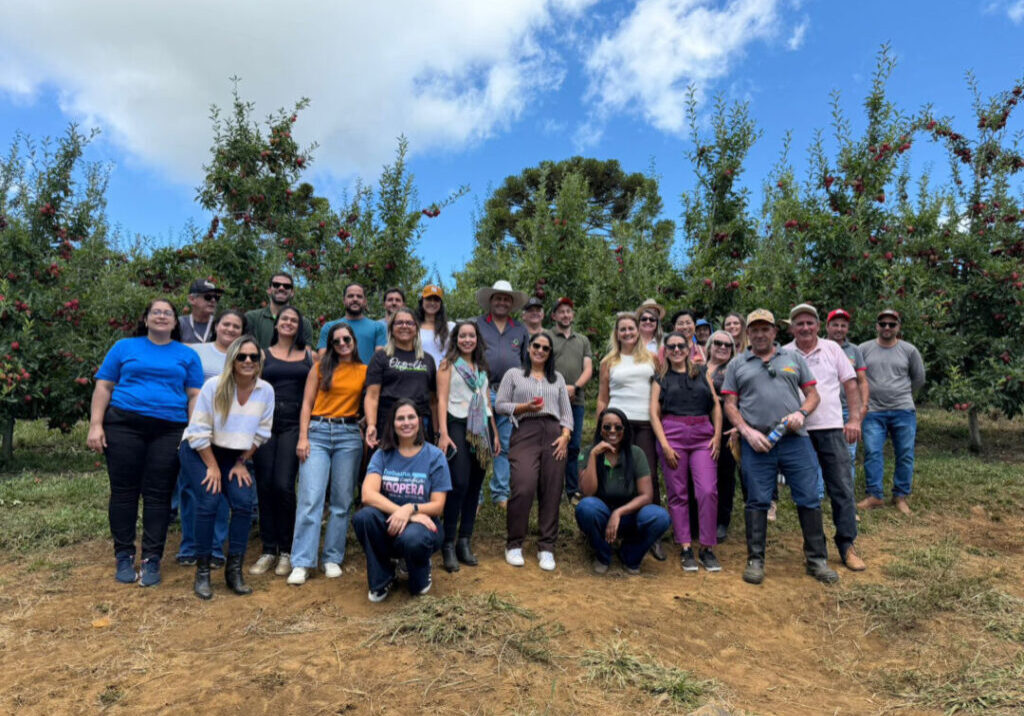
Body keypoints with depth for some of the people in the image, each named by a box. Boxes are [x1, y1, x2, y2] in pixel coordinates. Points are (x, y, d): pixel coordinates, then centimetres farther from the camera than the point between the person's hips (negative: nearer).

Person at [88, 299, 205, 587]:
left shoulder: (187, 355, 12)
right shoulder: (124, 347, 12)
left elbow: (194, 396, 7)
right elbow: (103, 387, 9)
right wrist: (95, 425, -1)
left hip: (169, 430, 0)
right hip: (124, 425, 0)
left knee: (158, 495, 1)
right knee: (124, 490, 4)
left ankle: (151, 559, 8)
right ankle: (124, 556, 16)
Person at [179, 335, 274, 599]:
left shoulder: (266, 391, -10)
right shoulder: (214, 386, -20)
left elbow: (260, 433, 0)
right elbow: (199, 431, -16)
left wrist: (241, 463, -2)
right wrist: (213, 467, -13)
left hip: (234, 454, 3)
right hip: (199, 450, -3)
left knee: (244, 503, -12)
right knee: (209, 502, -19)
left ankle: (234, 571, 1)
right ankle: (202, 573, -3)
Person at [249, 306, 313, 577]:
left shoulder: (308, 355, 10)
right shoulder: (264, 354, 12)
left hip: (293, 424, -1)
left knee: (283, 485, -9)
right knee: (265, 486, 2)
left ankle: (286, 550, 5)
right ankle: (268, 550, 14)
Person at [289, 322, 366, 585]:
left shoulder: (364, 371, 9)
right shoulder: (321, 367, 8)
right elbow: (307, 404, 5)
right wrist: (303, 437, -4)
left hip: (349, 435, 1)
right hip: (317, 432, -1)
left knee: (342, 501, 4)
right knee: (310, 499, -8)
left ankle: (333, 559, 15)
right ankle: (302, 563, -3)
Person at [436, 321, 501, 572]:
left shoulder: (481, 367, 20)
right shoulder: (448, 364, 4)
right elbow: (442, 400, -4)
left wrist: (495, 434, 16)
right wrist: (443, 433, -15)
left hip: (481, 428, 6)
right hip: (458, 426, -5)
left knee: (475, 486, 4)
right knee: (459, 484, -15)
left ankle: (465, 541, 13)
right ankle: (448, 545, -5)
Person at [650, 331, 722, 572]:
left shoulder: (702, 373, 16)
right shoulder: (661, 380, 11)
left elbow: (716, 405, 13)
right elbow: (654, 413, 2)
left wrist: (717, 436, 2)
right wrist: (665, 445, -8)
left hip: (703, 435, 1)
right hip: (672, 434, -1)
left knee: (708, 491, -8)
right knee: (678, 494, 1)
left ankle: (707, 548, 5)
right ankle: (685, 548, 10)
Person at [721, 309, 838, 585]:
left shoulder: (793, 358, 14)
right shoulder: (737, 364, 10)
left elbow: (813, 394, 13)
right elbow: (730, 405, 6)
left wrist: (802, 412, -8)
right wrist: (747, 432, -8)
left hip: (795, 440, 1)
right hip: (756, 442, -1)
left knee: (809, 500, 3)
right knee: (757, 502, 4)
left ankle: (817, 560, 17)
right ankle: (755, 560, 14)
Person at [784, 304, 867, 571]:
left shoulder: (832, 349, 6)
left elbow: (850, 385, 8)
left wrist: (855, 418, 0)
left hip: (832, 428, 1)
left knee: (842, 488, 1)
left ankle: (846, 544, 13)